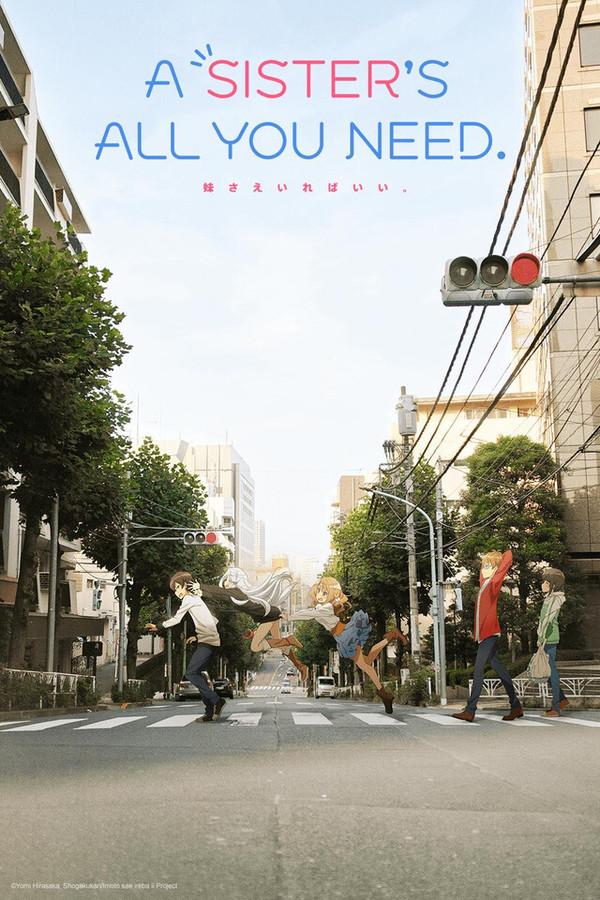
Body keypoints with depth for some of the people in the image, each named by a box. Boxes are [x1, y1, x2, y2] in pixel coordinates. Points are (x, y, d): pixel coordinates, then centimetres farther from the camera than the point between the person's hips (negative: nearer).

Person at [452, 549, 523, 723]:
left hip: (489, 633, -9)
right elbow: (482, 571, 40)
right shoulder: (484, 583, 16)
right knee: (498, 668, 11)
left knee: (478, 669, -10)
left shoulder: (495, 582, -7)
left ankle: (470, 710, -10)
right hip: (484, 633, 9)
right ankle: (516, 706, 16)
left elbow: (508, 556, -13)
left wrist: (499, 558, 5)